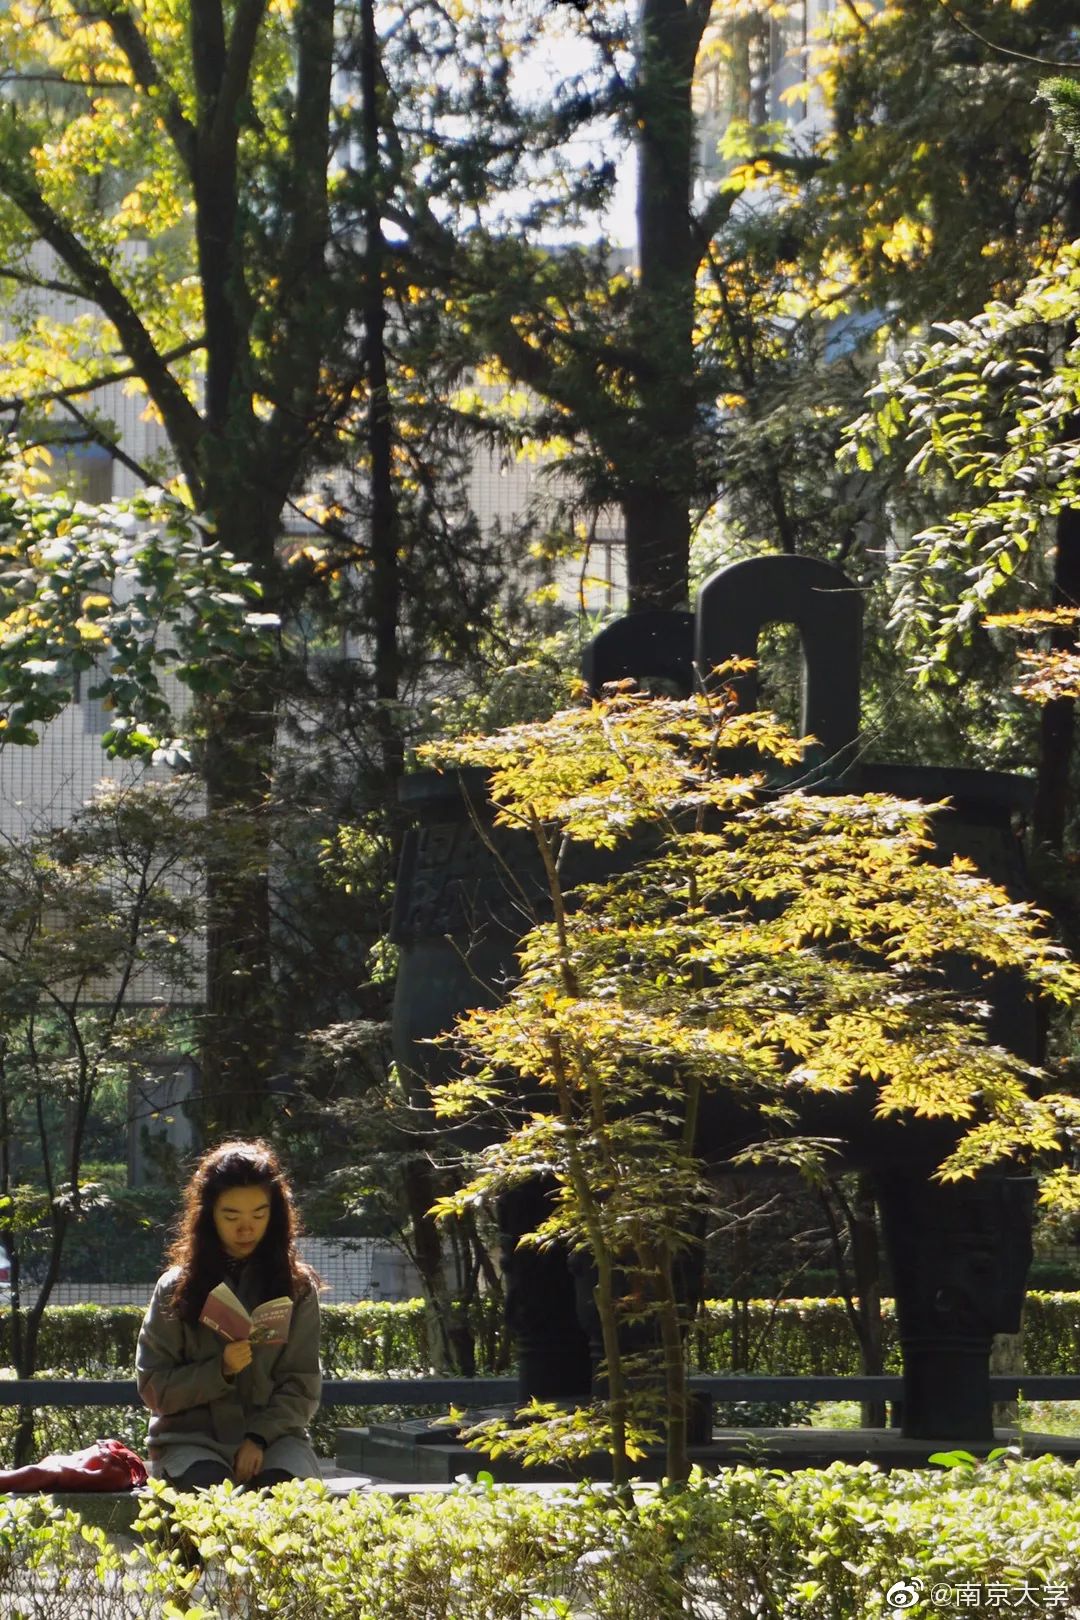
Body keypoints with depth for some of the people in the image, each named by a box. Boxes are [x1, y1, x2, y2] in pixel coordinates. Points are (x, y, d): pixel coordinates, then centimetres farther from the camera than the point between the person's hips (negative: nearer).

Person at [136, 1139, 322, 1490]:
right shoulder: (177, 1288, 5)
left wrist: (260, 1438, -14)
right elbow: (153, 1387, 3)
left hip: (274, 1434, 1)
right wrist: (221, 1370, -13)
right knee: (215, 1492, -35)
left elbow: (301, 1386, 4)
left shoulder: (297, 1286, 7)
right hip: (191, 1439, -1)